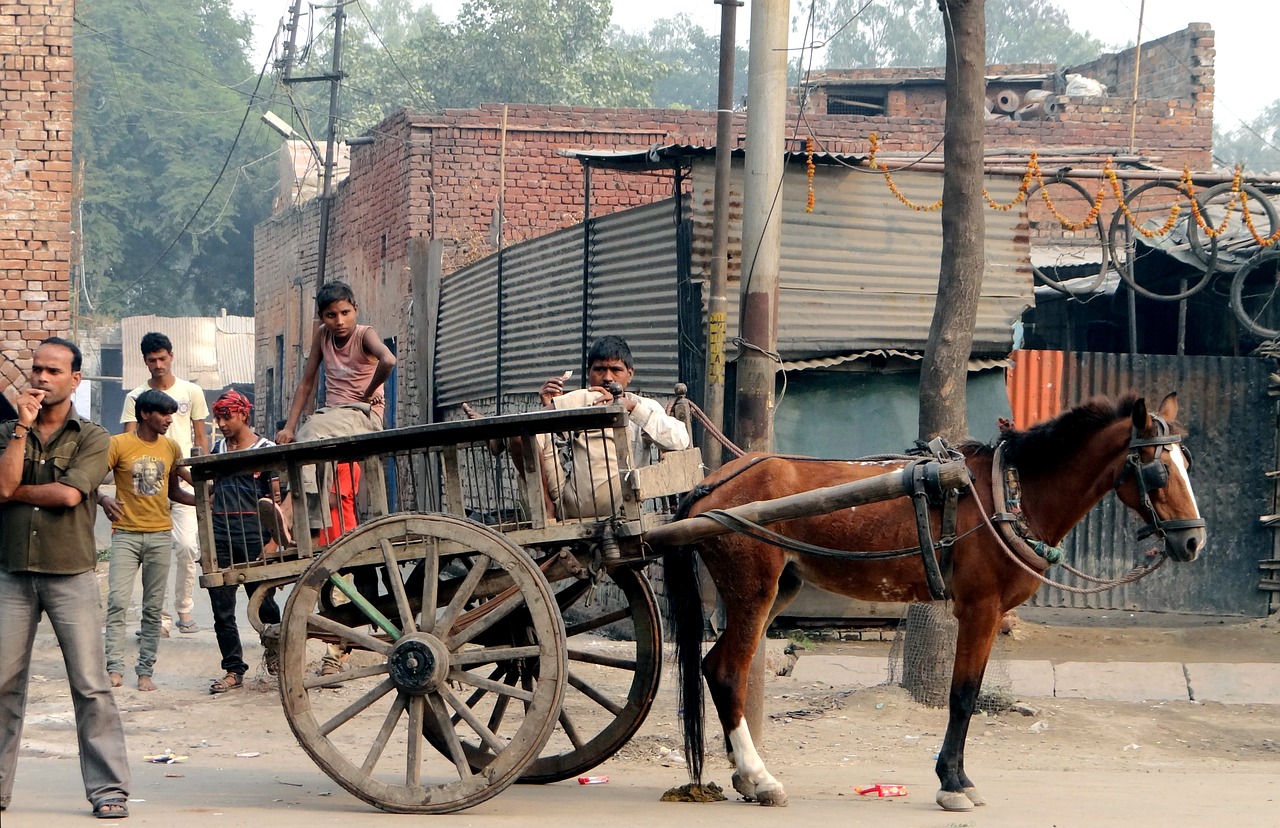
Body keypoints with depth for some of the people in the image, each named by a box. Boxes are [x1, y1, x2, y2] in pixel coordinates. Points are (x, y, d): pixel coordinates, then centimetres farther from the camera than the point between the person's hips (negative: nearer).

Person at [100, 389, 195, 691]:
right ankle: (115, 667, -9)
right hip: (126, 533, -4)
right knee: (118, 601, -12)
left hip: (160, 534, 4)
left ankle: (145, 670, 6)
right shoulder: (119, 444, -3)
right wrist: (103, 500, -25)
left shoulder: (171, 447, 10)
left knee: (153, 607, 3)